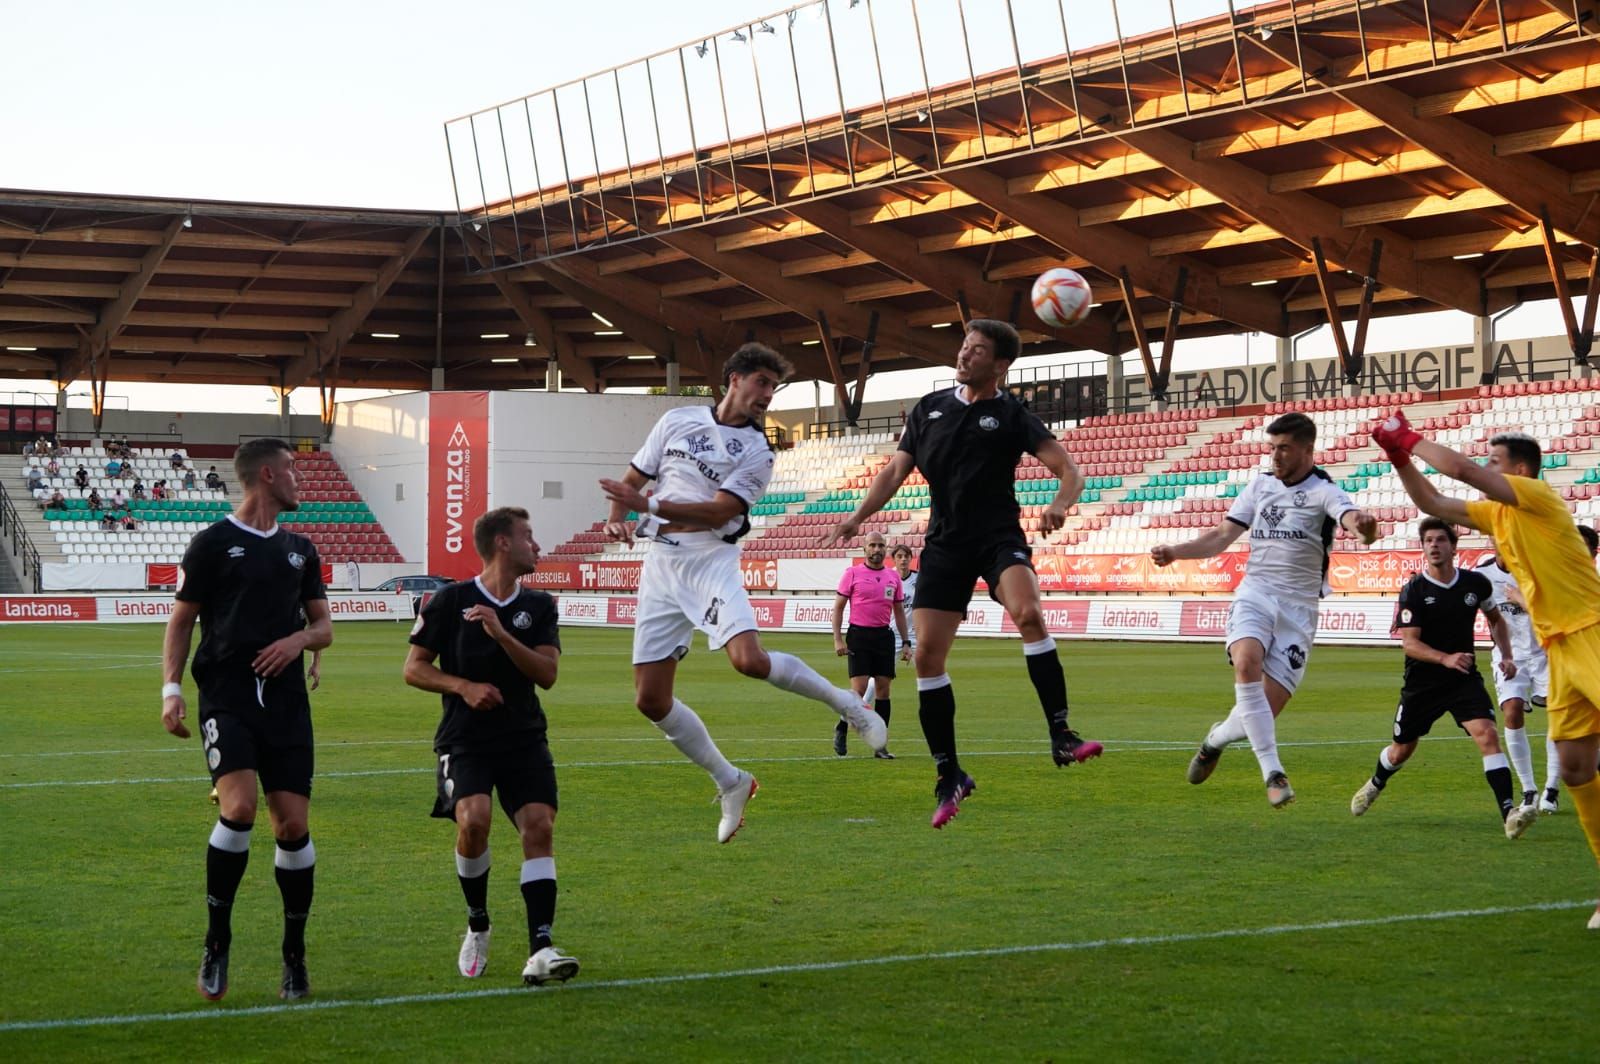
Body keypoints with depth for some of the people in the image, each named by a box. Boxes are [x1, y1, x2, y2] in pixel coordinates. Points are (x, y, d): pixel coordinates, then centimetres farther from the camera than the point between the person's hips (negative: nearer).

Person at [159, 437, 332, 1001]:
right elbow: (182, 620, 4)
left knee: (293, 825, -1)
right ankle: (216, 944, -6)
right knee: (239, 810, -22)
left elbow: (323, 626, 21)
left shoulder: (299, 550, 17)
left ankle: (295, 956, 14)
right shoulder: (213, 543, 1)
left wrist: (299, 639, -1)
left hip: (286, 701, 5)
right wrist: (171, 688, -7)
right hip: (227, 698, -5)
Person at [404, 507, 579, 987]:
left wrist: (502, 634, -15)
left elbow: (547, 673, -3)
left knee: (539, 825, -14)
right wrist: (463, 686, -13)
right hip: (465, 740, -3)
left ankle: (540, 950, -16)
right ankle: (477, 925, 3)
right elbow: (413, 668, 3)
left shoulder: (539, 606, 9)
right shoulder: (450, 600, 0)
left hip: (524, 738, 3)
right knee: (474, 819, -24)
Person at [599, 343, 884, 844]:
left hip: (710, 561, -4)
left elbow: (719, 511, -14)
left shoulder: (757, 452, -2)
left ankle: (847, 701, -7)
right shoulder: (677, 421, 9)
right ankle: (730, 783, 15)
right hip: (660, 565, 4)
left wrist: (647, 506, -22)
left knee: (749, 658, -30)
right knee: (650, 698, -1)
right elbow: (633, 479, 17)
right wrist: (617, 516, -4)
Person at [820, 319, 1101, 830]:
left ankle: (1061, 736, -29)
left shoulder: (1012, 416, -1)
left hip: (999, 537, -4)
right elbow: (896, 471, 18)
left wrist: (1060, 504, -27)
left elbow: (1069, 470, -6)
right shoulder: (929, 408, 11)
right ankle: (949, 776, 7)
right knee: (926, 654, -5)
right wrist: (857, 517, 7)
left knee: (1028, 613, -32)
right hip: (945, 543, 4)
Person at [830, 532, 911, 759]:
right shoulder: (852, 573, -1)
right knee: (859, 690, -11)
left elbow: (899, 611, 17)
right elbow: (838, 607, 0)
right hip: (859, 635, -4)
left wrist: (905, 642, 12)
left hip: (884, 636, 4)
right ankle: (841, 730, 13)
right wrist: (837, 639, -8)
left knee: (883, 689, 2)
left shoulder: (893, 576, 11)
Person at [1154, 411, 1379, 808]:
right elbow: (1223, 536, 14)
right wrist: (1176, 551, -1)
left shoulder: (1324, 491, -5)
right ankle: (1273, 772, -28)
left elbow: (1352, 518, -26)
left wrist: (1364, 525, -51)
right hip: (1255, 592, 2)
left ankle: (1217, 738, 30)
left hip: (1297, 607, -2)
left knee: (1267, 709, -6)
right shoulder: (1261, 484, 10)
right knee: (1247, 662, -31)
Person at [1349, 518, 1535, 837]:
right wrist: (1446, 659, -34)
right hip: (1422, 682, -1)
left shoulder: (1476, 583, -2)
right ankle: (1375, 784, 49)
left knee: (1487, 735, -22)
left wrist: (1506, 655, 4)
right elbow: (1410, 643, -18)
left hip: (1465, 679, 1)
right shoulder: (1413, 590, -12)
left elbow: (1496, 619, 17)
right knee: (1402, 750, 15)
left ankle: (1510, 814, -28)